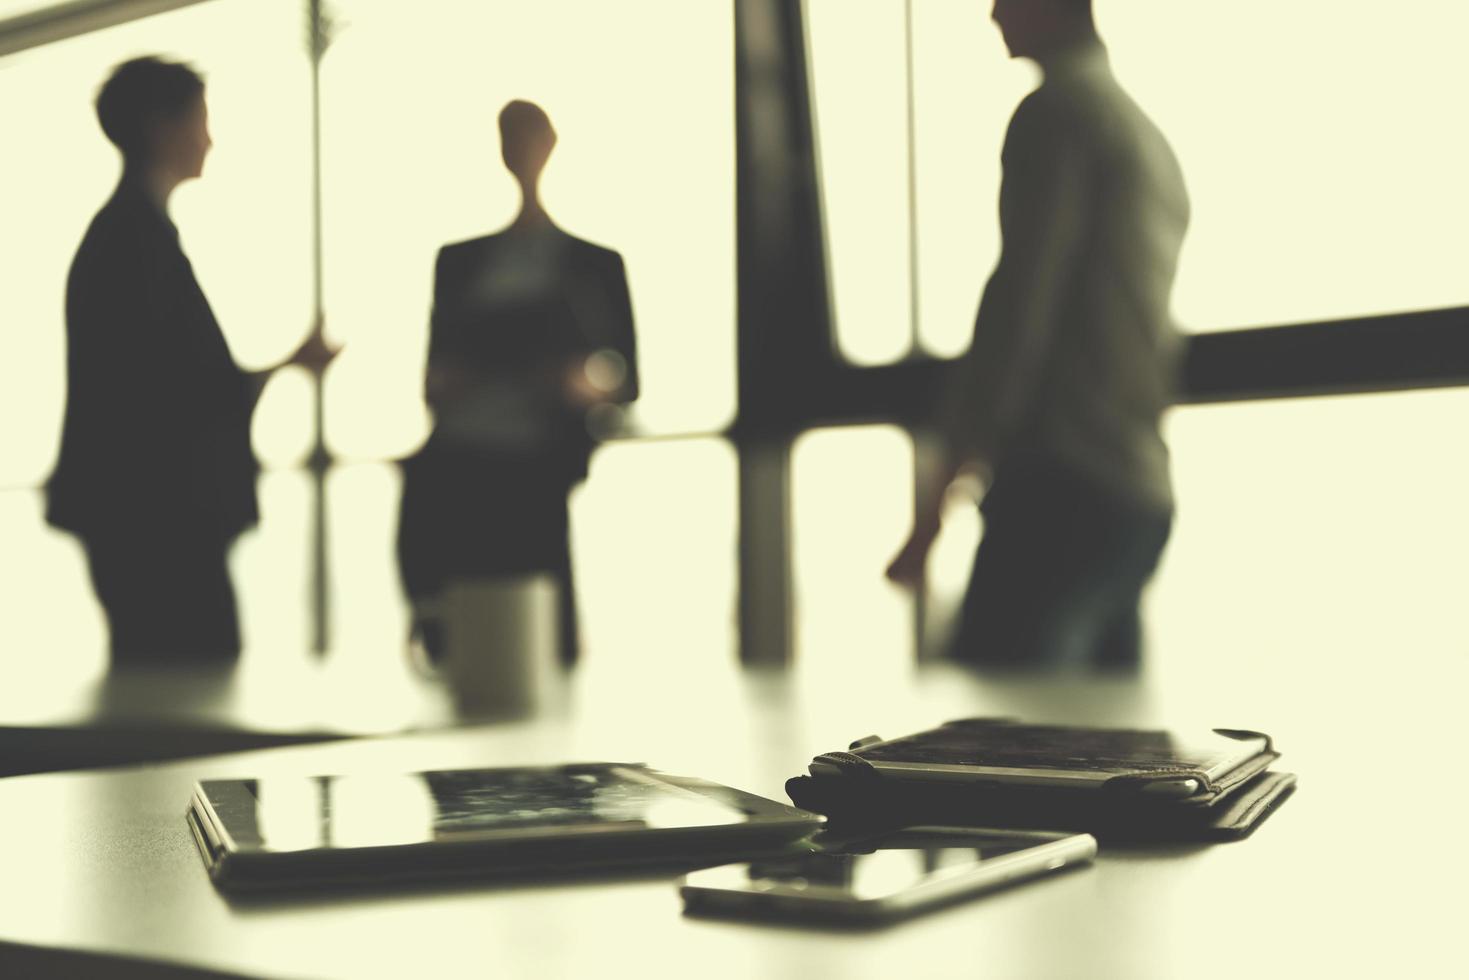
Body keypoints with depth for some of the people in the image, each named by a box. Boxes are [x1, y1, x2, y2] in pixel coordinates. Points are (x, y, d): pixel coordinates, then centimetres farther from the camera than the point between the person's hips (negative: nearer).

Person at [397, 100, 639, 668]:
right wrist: (435, 384, 0)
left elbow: (626, 379, 12)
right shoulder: (458, 260, 23)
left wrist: (593, 382, -11)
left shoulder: (594, 264, 15)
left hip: (536, 476, -3)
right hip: (456, 467, 3)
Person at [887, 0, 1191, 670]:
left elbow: (1017, 309, -14)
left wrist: (942, 492, -15)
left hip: (1063, 488, -9)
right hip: (1143, 499, 9)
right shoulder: (1152, 142, 23)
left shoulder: (1056, 112, -4)